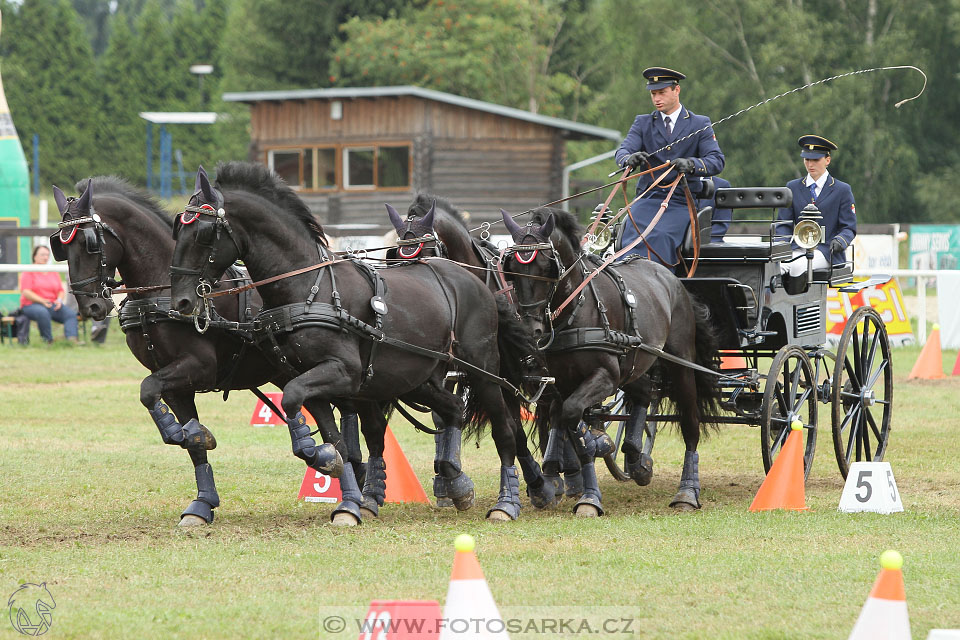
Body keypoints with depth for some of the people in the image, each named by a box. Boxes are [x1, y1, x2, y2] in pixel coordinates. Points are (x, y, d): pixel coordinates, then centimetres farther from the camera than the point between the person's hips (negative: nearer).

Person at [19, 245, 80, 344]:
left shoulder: (53, 273, 20)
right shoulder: (28, 272, 3)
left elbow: (61, 291, 18)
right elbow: (25, 292, -8)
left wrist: (59, 300, -6)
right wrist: (42, 301, -21)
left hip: (53, 305, 5)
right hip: (31, 305, -5)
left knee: (71, 313, -23)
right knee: (43, 313, -40)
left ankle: (71, 338, -43)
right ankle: (48, 340, -34)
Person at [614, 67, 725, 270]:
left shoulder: (700, 125, 9)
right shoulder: (642, 123, 16)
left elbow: (716, 161, -4)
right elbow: (623, 152, 0)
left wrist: (691, 164, -27)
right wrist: (630, 158, -27)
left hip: (681, 202, -2)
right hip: (648, 198, 2)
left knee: (661, 236, -31)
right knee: (633, 233, -28)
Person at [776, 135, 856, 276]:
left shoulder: (842, 190, 8)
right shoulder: (793, 187, 17)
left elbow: (849, 228, 6)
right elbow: (784, 224, 15)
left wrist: (840, 240, -17)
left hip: (825, 251, -3)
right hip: (797, 249, 3)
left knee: (798, 266, -35)